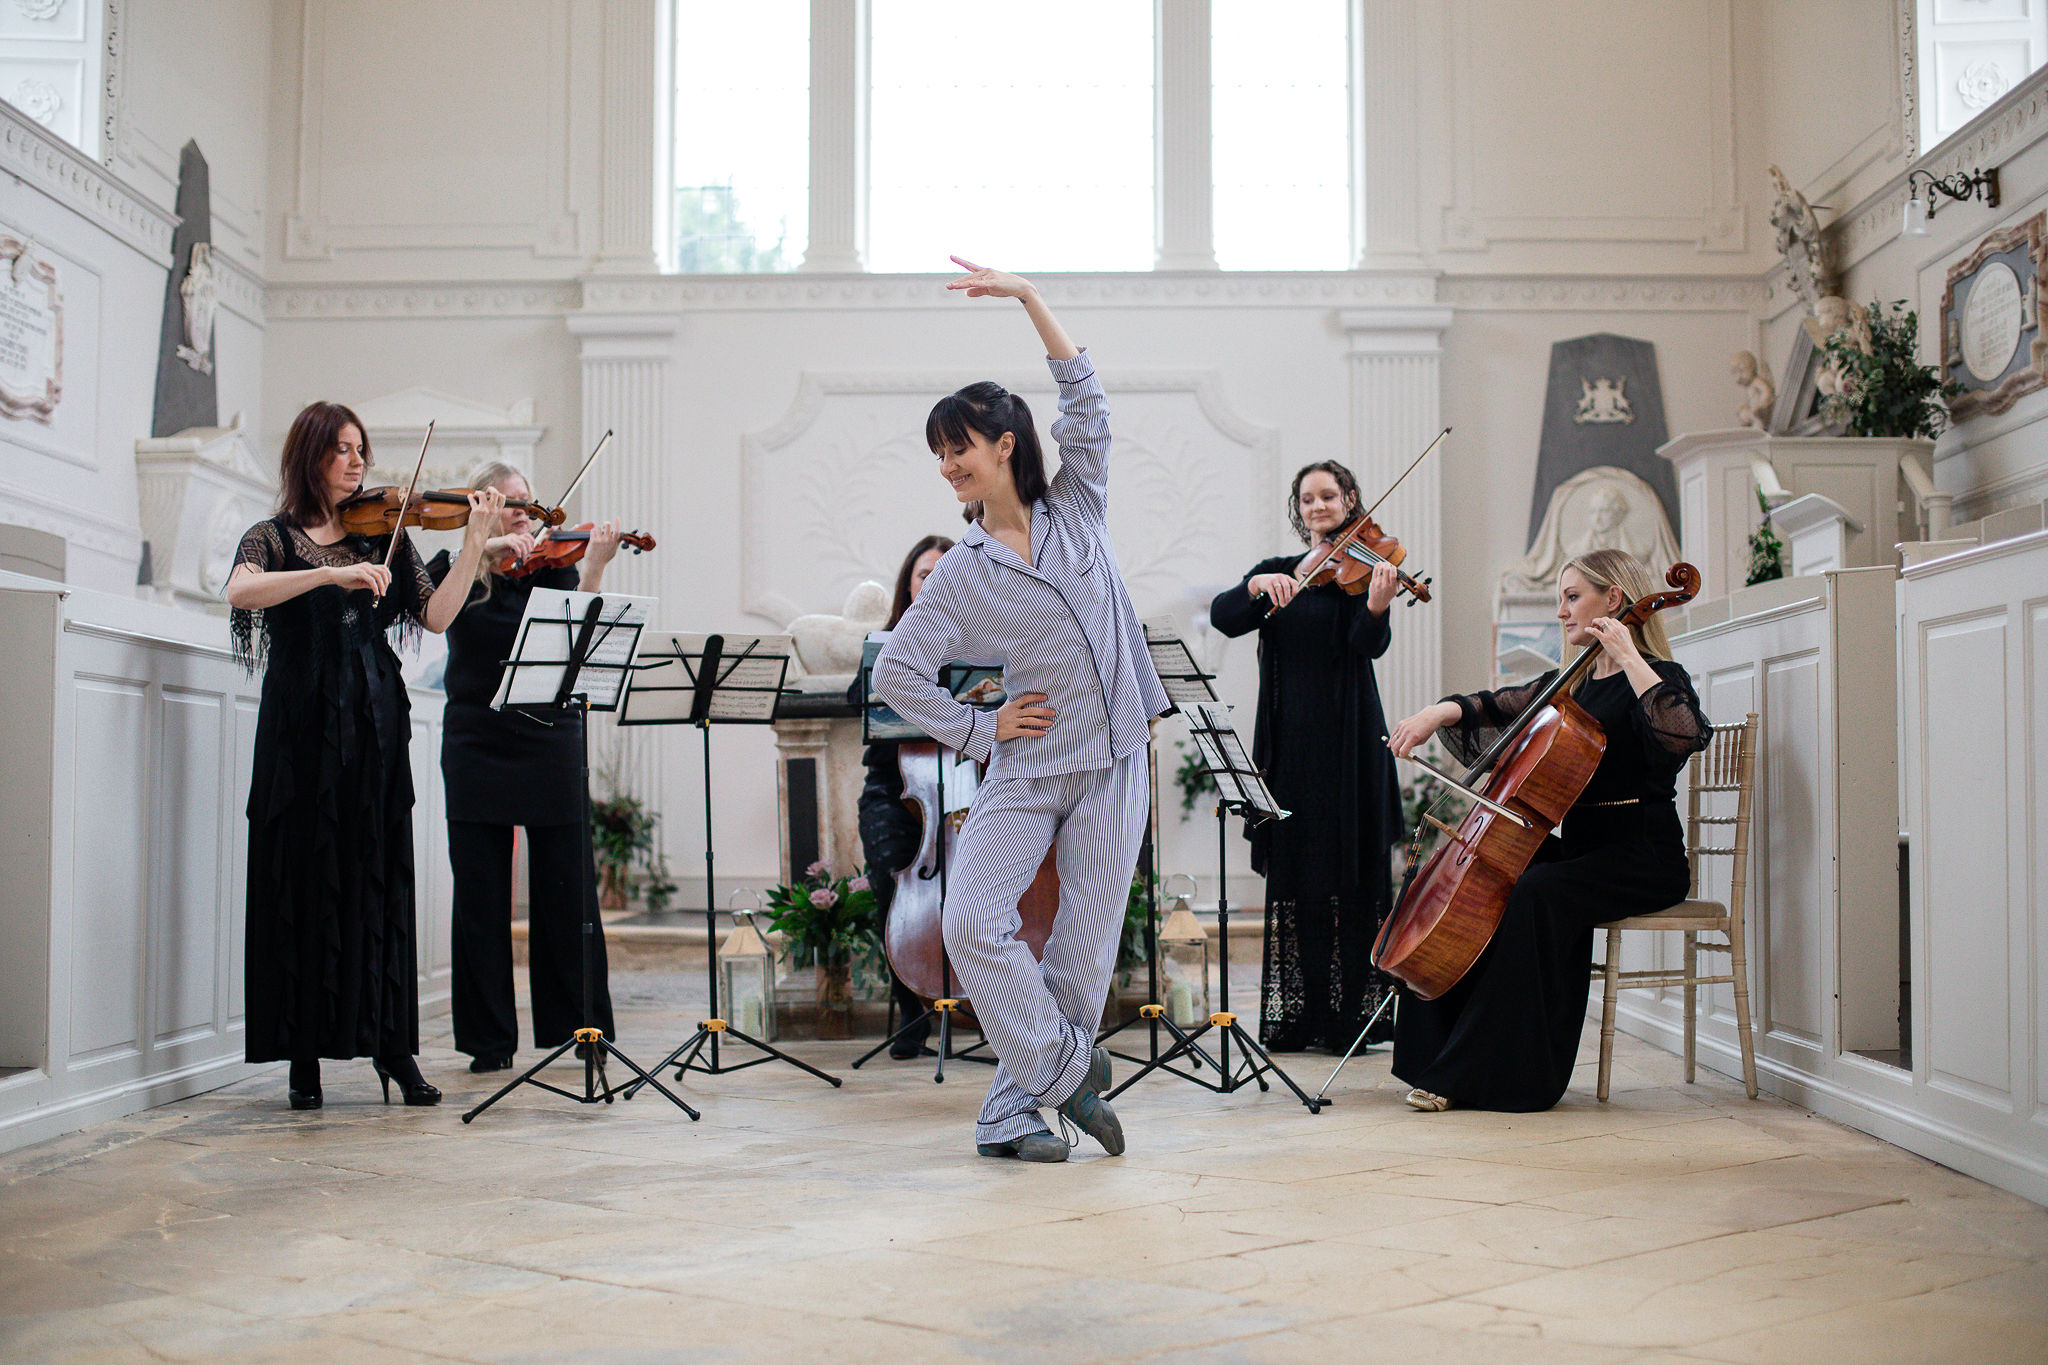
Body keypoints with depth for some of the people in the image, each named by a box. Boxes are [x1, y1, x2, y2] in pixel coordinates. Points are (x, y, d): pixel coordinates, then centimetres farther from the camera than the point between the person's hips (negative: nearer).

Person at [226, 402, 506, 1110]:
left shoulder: (386, 536, 13)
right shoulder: (275, 538, 6)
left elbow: (436, 615, 1)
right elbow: (240, 592, -16)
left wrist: (475, 541, -8)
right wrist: (332, 573, -25)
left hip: (374, 726, 2)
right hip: (301, 726, -2)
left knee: (380, 881, 0)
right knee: (304, 884, 0)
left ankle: (393, 1047, 2)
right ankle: (304, 1057, 5)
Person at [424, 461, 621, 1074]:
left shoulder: (550, 565, 6)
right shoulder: (454, 569, 9)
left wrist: (593, 569, -24)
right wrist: (483, 552, -19)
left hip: (550, 744, -1)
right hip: (477, 743, 1)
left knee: (566, 891, 0)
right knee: (480, 896, 2)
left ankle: (582, 1028, 11)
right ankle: (490, 1038, 11)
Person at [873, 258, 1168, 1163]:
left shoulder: (1076, 507, 4)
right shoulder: (962, 571, 0)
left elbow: (1086, 399, -3)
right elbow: (896, 672, 1)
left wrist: (1028, 297, -7)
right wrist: (979, 730, -3)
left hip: (1114, 761, 1)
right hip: (1025, 771, 0)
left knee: (1083, 949, 1)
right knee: (971, 924, -17)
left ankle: (1015, 1111, 14)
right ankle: (1066, 1066, 2)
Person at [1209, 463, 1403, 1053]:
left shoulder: (1363, 568, 1)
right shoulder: (1277, 570, 13)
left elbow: (1370, 645, -17)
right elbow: (1222, 617, -3)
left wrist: (1377, 606, -38)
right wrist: (1257, 585, -22)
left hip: (1346, 740, -4)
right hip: (1288, 741, 4)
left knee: (1351, 875, -2)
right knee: (1291, 876, 7)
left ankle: (1355, 1013, 3)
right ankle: (1292, 1017, 13)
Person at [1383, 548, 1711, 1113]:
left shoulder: (1655, 679, -7)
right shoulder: (1573, 684, 17)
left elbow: (1684, 737, -29)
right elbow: (1496, 707, 14)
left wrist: (1629, 658, -24)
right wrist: (1438, 711, -6)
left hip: (1643, 859, -8)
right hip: (1581, 848, 8)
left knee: (1535, 893, -33)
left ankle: (1513, 1074, -25)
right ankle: (1443, 1056, -8)